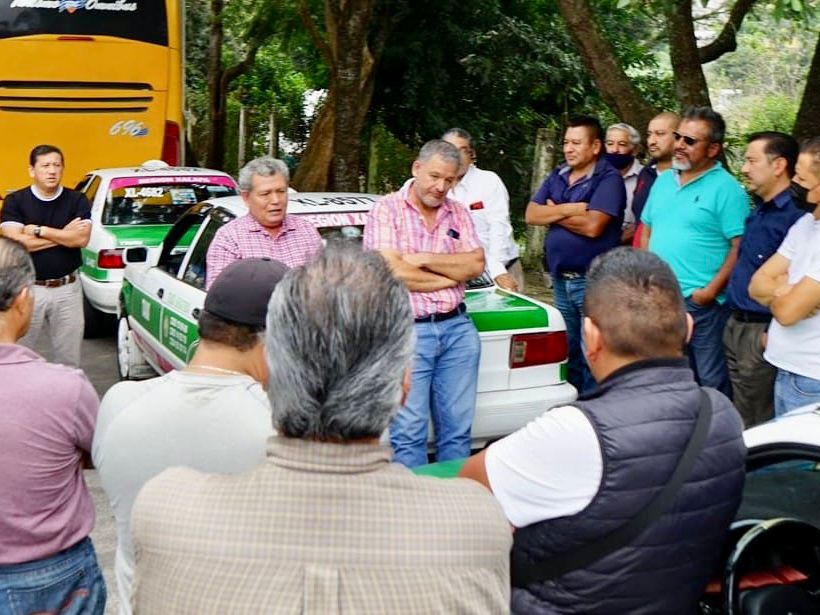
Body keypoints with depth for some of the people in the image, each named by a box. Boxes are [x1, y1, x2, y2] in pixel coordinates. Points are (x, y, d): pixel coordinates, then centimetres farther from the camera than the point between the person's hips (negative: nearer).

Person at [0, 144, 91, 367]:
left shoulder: (77, 200, 1)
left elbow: (81, 239, -13)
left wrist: (38, 230, -13)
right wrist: (63, 235, -11)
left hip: (67, 289, 1)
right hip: (29, 288, -1)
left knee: (68, 357, 11)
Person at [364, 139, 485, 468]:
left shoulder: (458, 213, 12)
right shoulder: (387, 209, -3)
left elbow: (476, 264, 1)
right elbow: (392, 272, -14)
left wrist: (425, 259, -10)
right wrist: (452, 274, -3)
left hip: (457, 329, 5)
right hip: (408, 331, -4)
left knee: (458, 428, 10)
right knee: (408, 433, -2)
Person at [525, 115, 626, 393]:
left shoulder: (608, 178, -10)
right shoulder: (557, 176, 13)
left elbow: (592, 225, -21)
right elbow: (532, 214, 4)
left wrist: (554, 212, -6)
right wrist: (567, 209, -11)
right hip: (561, 279, 8)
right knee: (567, 351, 17)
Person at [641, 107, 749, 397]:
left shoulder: (726, 188, -9)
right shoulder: (663, 180, 13)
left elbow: (740, 247, -13)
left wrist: (711, 291, -17)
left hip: (700, 302, -7)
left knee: (712, 382, 1)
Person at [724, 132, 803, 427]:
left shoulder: (795, 216, -20)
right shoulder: (757, 212, 12)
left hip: (762, 332, -9)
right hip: (736, 325, 9)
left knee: (756, 425, 2)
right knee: (737, 415, 19)